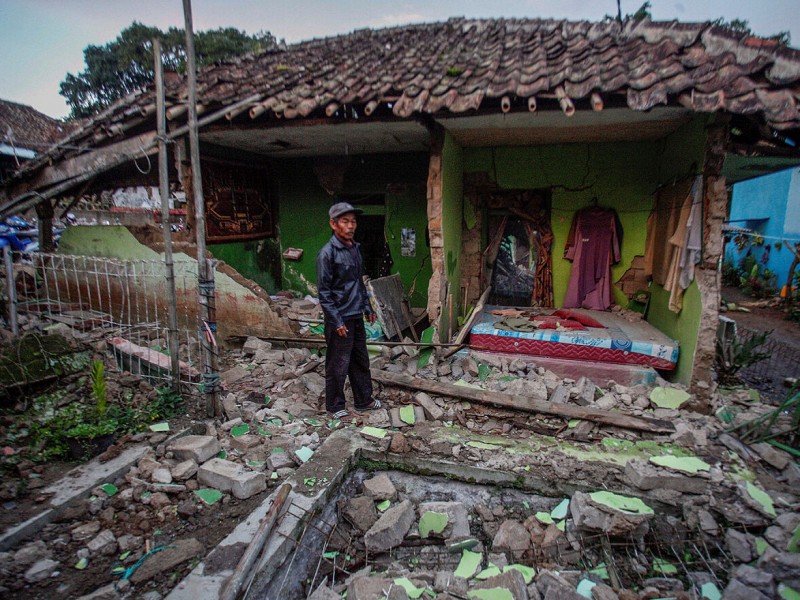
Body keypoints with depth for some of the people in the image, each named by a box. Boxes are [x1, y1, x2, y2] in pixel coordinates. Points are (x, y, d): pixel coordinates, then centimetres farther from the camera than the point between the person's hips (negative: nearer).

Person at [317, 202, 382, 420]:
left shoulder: (356, 248, 8)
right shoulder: (327, 253, -16)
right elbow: (324, 292, -16)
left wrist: (367, 307, 17)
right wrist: (337, 321, -18)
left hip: (356, 316, 8)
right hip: (340, 319, -8)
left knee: (361, 361, 17)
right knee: (338, 365, 6)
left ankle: (363, 400, 33)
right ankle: (334, 406, 24)